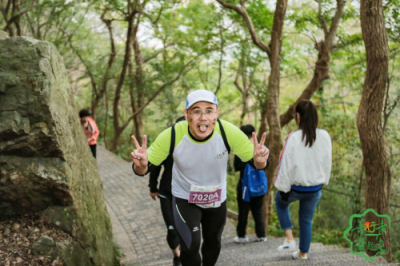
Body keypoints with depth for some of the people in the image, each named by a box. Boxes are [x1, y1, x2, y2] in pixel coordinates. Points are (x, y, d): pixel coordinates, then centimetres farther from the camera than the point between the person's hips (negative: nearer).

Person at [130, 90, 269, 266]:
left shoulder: (228, 132, -29)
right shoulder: (172, 135, -31)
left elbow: (254, 161, -20)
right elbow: (147, 166, -22)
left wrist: (260, 161, -45)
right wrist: (141, 165, -46)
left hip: (217, 200, 2)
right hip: (184, 199, -2)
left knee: (213, 244, 24)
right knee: (190, 248, -19)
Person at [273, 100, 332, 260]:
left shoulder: (294, 138, -22)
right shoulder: (325, 136, -9)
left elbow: (287, 165, -15)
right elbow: (327, 162, 3)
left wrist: (283, 187, -5)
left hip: (296, 186, -3)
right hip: (315, 188, 3)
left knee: (280, 202, 28)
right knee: (306, 220, 20)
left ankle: (289, 239, 19)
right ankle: (303, 253, 30)